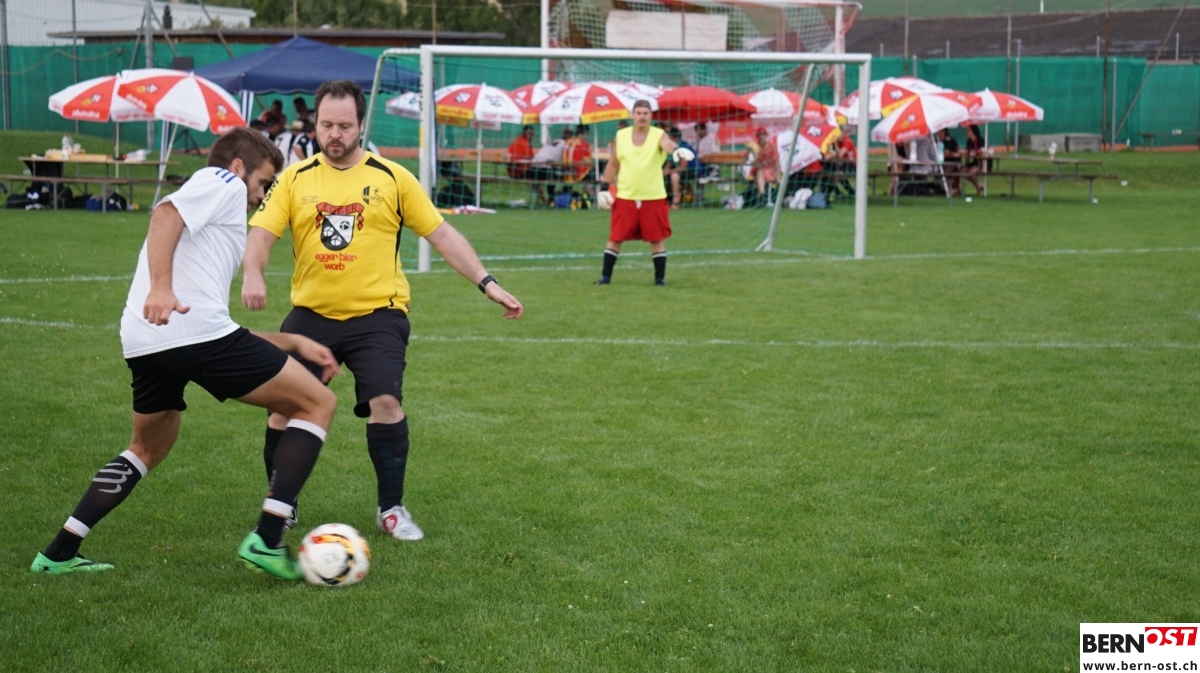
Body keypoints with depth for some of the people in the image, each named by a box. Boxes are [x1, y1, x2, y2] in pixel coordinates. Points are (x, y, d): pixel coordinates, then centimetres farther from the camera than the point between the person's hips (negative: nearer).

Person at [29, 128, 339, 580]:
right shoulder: (224, 183, 10)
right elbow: (166, 214, -14)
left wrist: (295, 343, 31)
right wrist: (160, 286, -26)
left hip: (144, 341, 9)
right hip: (196, 333, -9)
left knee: (148, 449, 33)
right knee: (317, 403, 2)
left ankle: (59, 554, 28)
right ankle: (266, 541, -7)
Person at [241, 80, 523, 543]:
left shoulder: (392, 177, 3)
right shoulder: (294, 179, 5)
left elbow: (441, 234, 6)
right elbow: (262, 232, -3)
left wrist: (487, 283, 0)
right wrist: (252, 273, -26)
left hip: (378, 314, -1)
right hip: (311, 314, 2)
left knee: (385, 401, -18)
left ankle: (391, 508, 2)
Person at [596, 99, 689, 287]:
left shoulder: (658, 135, -5)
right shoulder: (621, 136, 4)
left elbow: (669, 145, -28)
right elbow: (613, 164, 14)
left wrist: (678, 151, -51)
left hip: (654, 198, -2)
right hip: (625, 197, 2)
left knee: (656, 239, 3)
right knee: (615, 238, 5)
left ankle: (660, 278, 13)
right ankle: (605, 276, 14)